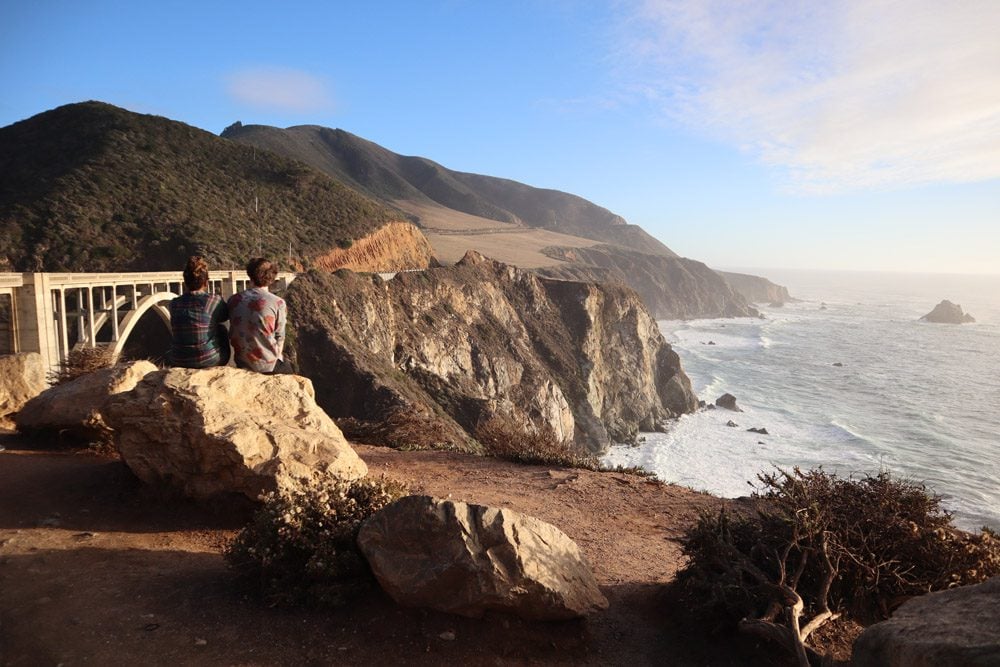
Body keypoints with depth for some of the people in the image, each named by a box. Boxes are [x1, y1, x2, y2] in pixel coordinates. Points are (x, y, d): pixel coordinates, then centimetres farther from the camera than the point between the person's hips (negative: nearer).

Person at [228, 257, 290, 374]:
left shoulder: (235, 300, -3)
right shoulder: (278, 303, -15)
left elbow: (232, 334, 4)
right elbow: (279, 337, -8)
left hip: (242, 363, 4)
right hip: (267, 365, -4)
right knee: (287, 370, 29)